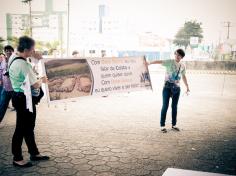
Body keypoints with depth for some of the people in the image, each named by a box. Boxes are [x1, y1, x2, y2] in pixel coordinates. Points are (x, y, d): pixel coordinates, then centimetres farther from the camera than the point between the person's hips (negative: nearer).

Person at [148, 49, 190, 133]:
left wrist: (187, 86, 25)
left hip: (176, 87, 4)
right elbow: (159, 62, -19)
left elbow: (184, 76, 21)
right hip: (167, 86, -4)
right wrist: (149, 63, -33)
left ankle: (174, 124, 22)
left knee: (174, 106, 10)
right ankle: (162, 125, 3)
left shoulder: (182, 66, 8)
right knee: (165, 106, -4)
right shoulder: (169, 62, -6)